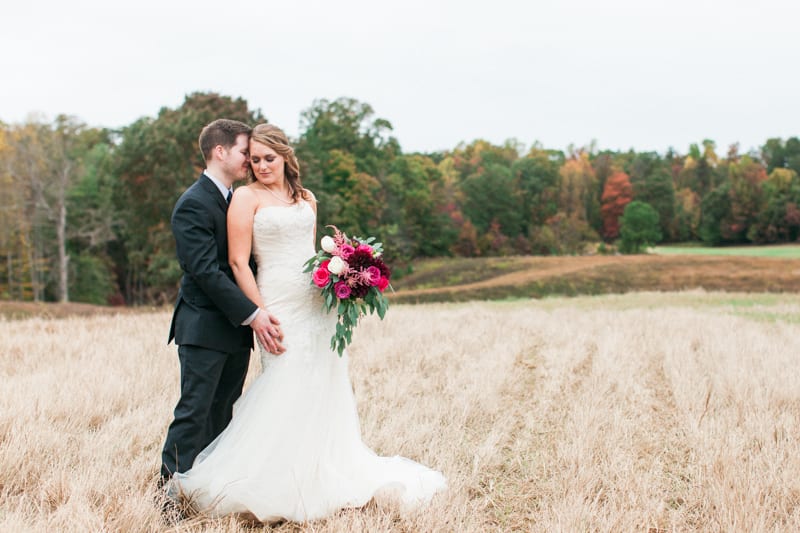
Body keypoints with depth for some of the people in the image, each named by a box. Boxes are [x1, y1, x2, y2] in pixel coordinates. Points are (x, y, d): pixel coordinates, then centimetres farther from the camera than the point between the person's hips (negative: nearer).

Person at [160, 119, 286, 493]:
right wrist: (253, 314, -24)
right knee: (194, 413, -5)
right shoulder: (194, 204, -13)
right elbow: (205, 270, -20)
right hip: (204, 328, -8)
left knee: (223, 414, 11)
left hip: (236, 328, 8)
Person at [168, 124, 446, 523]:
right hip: (281, 306, -6)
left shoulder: (306, 199, 14)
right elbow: (238, 261, -8)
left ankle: (322, 480, 19)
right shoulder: (246, 197, -3)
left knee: (323, 393, 7)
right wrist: (261, 315, -14)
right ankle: (278, 489, 2)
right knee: (286, 393, -9)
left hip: (319, 303, 6)